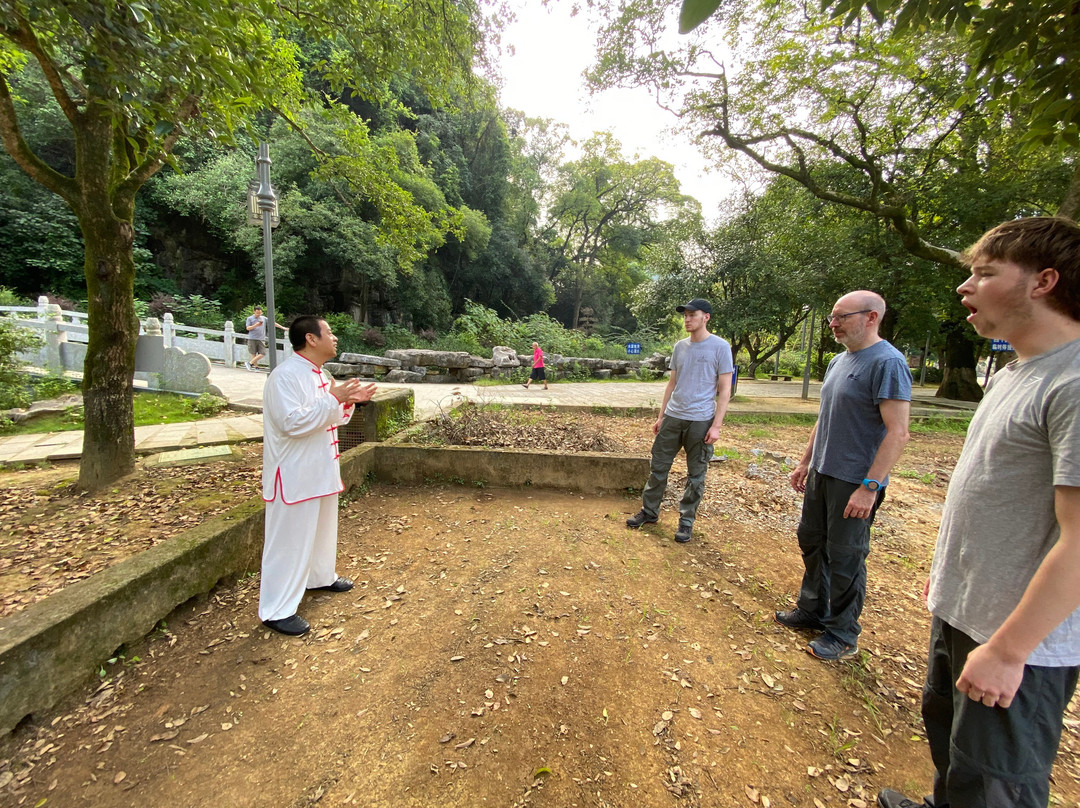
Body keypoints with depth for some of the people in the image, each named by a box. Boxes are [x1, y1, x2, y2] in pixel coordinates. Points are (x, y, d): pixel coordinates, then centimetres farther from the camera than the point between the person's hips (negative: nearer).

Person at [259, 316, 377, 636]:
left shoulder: (319, 374, 9)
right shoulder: (286, 376, -20)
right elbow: (293, 422, -28)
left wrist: (348, 401, -1)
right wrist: (333, 398, -27)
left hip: (321, 469, 10)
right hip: (294, 474, -9)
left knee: (322, 528, 24)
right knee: (289, 539, 1)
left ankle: (320, 577, 45)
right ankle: (276, 610, 16)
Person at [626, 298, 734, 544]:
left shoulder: (720, 347, -5)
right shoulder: (680, 346, 10)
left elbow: (724, 390, -7)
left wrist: (716, 425, -12)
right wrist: (661, 416, 13)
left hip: (700, 421, -5)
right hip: (673, 417, 5)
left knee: (695, 475, 6)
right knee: (658, 467, 9)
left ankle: (686, 520, 20)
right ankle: (649, 511, 24)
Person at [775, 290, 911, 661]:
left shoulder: (887, 362, -17)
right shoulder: (839, 361, 11)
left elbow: (898, 433, -21)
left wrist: (870, 487, -24)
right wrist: (805, 461, 18)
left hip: (855, 483, -9)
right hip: (821, 474, 9)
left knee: (845, 558, 4)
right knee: (812, 543, 18)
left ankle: (843, 635, 23)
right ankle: (812, 611, 36)